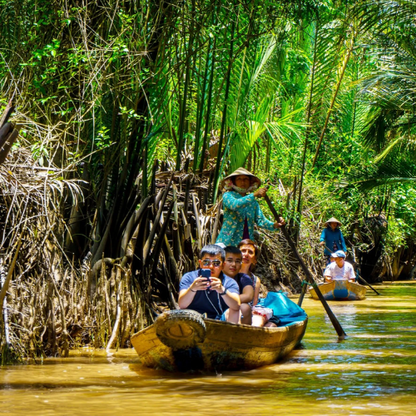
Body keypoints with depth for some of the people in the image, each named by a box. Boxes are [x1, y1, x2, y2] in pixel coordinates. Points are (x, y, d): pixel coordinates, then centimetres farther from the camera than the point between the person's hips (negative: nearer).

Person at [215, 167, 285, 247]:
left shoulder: (253, 202, 14)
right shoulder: (228, 195, 0)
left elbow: (260, 220, 4)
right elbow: (234, 205, -22)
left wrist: (274, 225, -16)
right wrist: (254, 195, -29)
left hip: (247, 243, 4)